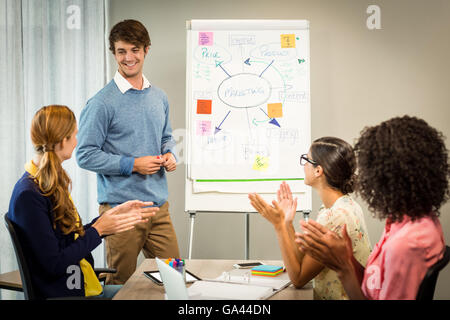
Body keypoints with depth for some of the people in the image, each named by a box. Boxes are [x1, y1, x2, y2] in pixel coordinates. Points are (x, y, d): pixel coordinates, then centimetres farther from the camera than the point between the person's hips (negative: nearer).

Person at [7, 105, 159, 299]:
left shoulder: (53, 182, 9)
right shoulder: (28, 195, -20)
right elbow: (53, 266, -21)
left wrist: (115, 214, 11)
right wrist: (98, 230, -13)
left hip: (84, 287, 9)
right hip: (59, 294, -9)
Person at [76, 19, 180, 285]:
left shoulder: (159, 98, 11)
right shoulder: (102, 103, -9)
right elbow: (86, 155, -11)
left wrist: (170, 155, 1)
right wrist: (133, 164, -16)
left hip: (159, 205, 6)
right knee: (121, 283, 7)